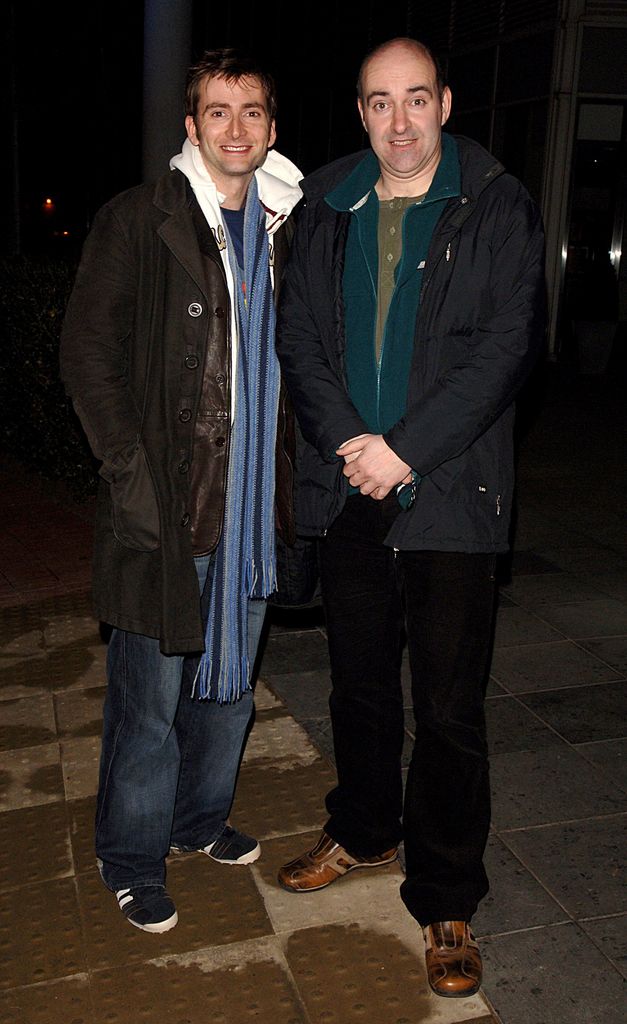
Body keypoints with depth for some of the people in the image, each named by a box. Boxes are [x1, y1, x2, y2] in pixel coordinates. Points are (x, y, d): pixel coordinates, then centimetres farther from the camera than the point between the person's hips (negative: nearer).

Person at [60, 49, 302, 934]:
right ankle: (133, 859, 25)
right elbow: (88, 356, -7)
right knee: (151, 698, 4)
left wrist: (287, 477, 5)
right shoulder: (137, 222, -5)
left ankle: (202, 817, 39)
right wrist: (135, 479, -14)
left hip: (252, 504, 6)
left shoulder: (285, 229, 11)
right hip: (167, 507, -5)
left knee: (229, 679, 18)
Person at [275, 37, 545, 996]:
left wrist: (406, 449, -17)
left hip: (449, 495, -3)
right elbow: (299, 334, 5)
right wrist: (347, 441, -11)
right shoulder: (326, 208, 10)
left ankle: (446, 899, 19)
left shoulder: (498, 208, -2)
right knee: (359, 679, 17)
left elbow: (507, 345, -9)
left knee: (449, 707, 1)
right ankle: (364, 830, 40)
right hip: (348, 488, 4)